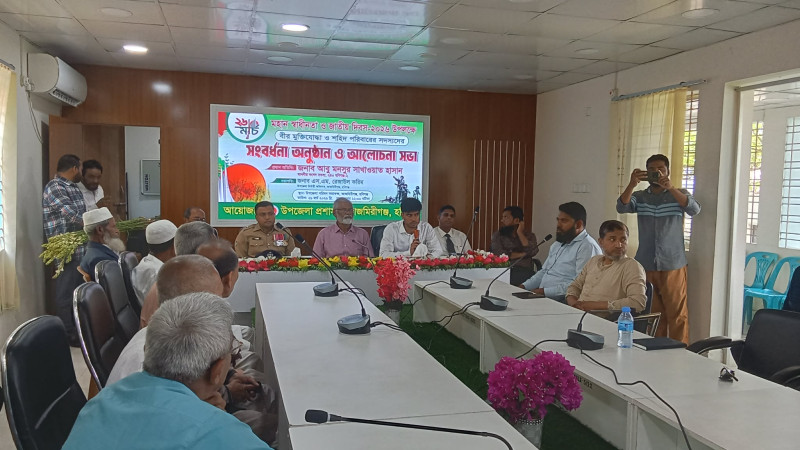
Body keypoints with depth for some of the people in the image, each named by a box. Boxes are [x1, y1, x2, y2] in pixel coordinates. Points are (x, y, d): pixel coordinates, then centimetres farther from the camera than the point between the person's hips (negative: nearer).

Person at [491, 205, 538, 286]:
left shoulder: (529, 235, 16)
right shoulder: (497, 235, 15)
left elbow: (533, 252, -5)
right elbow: (498, 254, -4)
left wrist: (520, 233, 1)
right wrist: (522, 254, -2)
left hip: (524, 271, 0)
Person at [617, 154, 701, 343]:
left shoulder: (679, 194, 6)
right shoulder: (639, 196, 10)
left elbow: (694, 209, -14)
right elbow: (622, 207, -9)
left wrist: (671, 188, -27)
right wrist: (632, 184, -26)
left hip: (673, 265, -2)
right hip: (645, 266, 2)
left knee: (677, 315, -1)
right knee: (653, 314, 7)